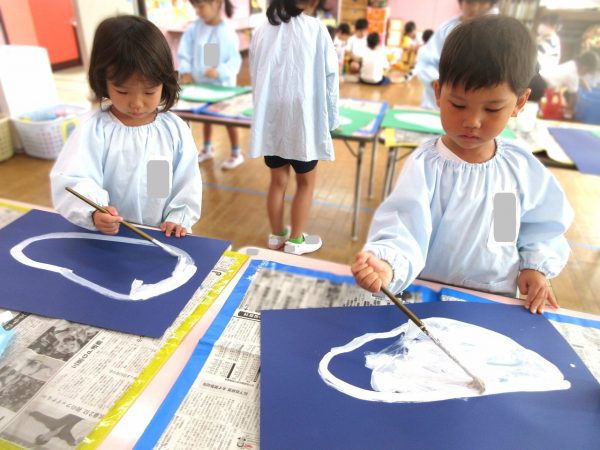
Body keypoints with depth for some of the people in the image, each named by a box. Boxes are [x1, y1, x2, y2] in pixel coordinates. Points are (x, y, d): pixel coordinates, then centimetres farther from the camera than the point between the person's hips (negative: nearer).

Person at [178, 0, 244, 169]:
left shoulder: (227, 31, -18)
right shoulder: (194, 28, -4)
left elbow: (235, 60, -19)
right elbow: (184, 52, 0)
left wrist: (219, 71, -33)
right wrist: (186, 71, -12)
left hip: (222, 84, -5)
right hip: (201, 82, 6)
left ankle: (236, 153, 20)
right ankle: (207, 149, 37)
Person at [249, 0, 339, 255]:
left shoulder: (261, 32, 3)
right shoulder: (315, 28, -6)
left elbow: (254, 78, 8)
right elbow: (329, 77, -4)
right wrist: (331, 120, 6)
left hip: (270, 120, 4)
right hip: (304, 120, -3)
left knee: (278, 180, 15)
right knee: (305, 181, 12)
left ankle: (276, 235, 28)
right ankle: (296, 241, 20)